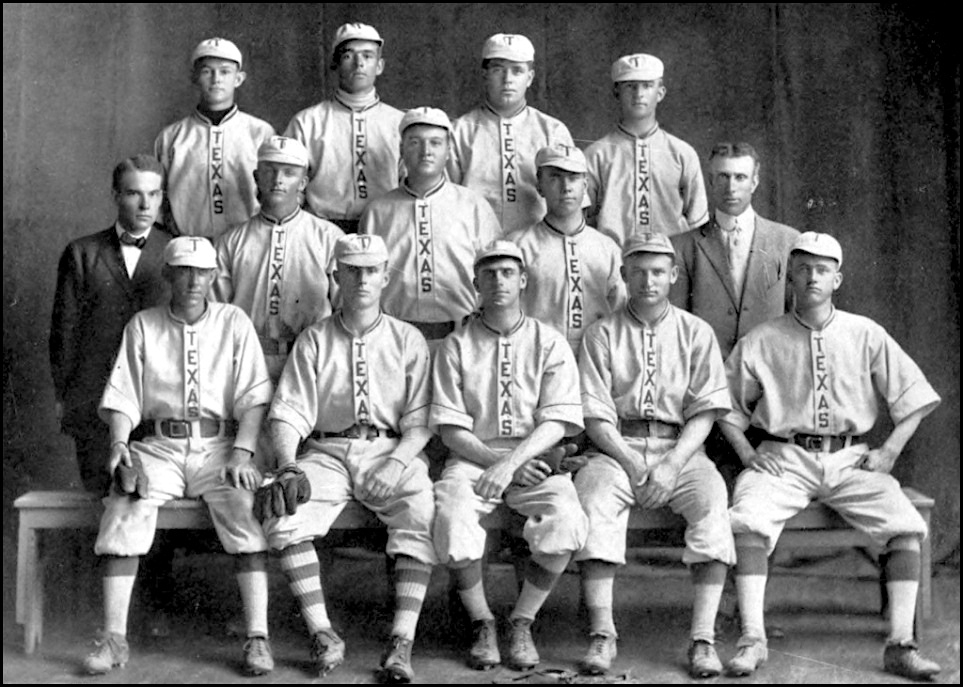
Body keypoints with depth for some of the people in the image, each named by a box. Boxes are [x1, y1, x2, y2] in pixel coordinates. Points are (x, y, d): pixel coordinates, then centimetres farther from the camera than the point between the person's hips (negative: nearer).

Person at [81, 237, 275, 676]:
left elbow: (254, 397, 2)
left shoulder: (234, 323, 8)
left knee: (243, 509, -28)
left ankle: (258, 636, -26)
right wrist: (118, 442, -12)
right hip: (158, 445, 1)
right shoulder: (142, 326, 11)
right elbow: (123, 397, 8)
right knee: (124, 510, -25)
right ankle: (114, 638, -20)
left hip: (220, 444, -1)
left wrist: (241, 452, -12)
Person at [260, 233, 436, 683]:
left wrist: (397, 461, -15)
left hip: (392, 450, -1)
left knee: (423, 512, -31)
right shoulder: (313, 341, 13)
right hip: (327, 452, 1)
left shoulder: (408, 340, 11)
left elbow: (420, 419, 3)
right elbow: (289, 413, 5)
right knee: (283, 513, -27)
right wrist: (288, 465, -14)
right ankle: (322, 636, -19)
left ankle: (402, 641, -29)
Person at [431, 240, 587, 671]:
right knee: (452, 517, -32)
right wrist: (493, 460, -13)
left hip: (533, 459, 0)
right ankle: (481, 623, -8)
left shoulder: (550, 344, 8)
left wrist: (511, 462, -19)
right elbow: (450, 428, 3)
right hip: (472, 458, 0)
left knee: (566, 519, -31)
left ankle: (522, 623, -9)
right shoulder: (455, 346, 10)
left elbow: (557, 422, -4)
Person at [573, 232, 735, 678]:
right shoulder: (602, 335, 9)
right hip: (617, 447, 0)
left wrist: (672, 466, -13)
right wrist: (633, 465, -13)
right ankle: (601, 635, -30)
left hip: (681, 447, 1)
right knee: (594, 495, -31)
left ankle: (703, 639, -29)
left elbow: (704, 413, 2)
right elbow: (595, 416, 0)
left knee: (712, 498, -29)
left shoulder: (696, 333, 11)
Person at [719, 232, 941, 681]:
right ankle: (752, 639, -23)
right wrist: (746, 453, -2)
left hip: (850, 458, 1)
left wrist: (889, 452, -1)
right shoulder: (761, 341, 5)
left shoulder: (866, 335, 6)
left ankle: (900, 644, -14)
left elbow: (913, 398, 10)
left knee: (906, 525, -21)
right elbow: (727, 406, 12)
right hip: (783, 458, -1)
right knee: (748, 521, -29)